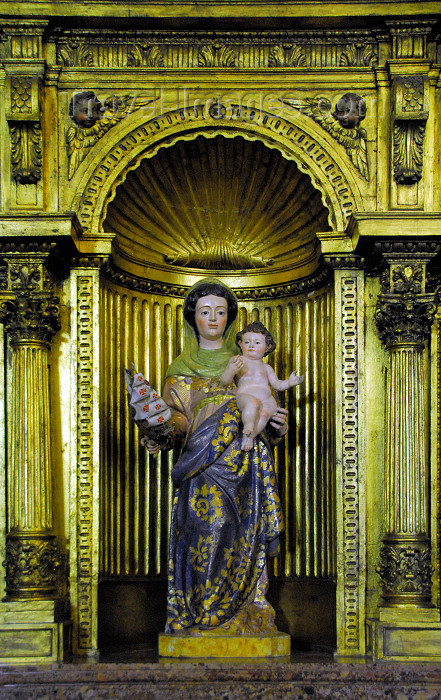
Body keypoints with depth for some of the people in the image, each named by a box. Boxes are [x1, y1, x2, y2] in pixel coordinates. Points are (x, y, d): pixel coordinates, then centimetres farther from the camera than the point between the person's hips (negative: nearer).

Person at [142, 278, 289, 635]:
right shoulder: (181, 369, 12)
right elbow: (178, 418, 1)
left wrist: (277, 424, -6)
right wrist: (163, 433, -20)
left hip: (243, 470, 1)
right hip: (202, 472, -1)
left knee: (240, 543, -3)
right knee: (207, 535, -11)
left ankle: (241, 623, 4)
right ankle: (200, 623, -4)